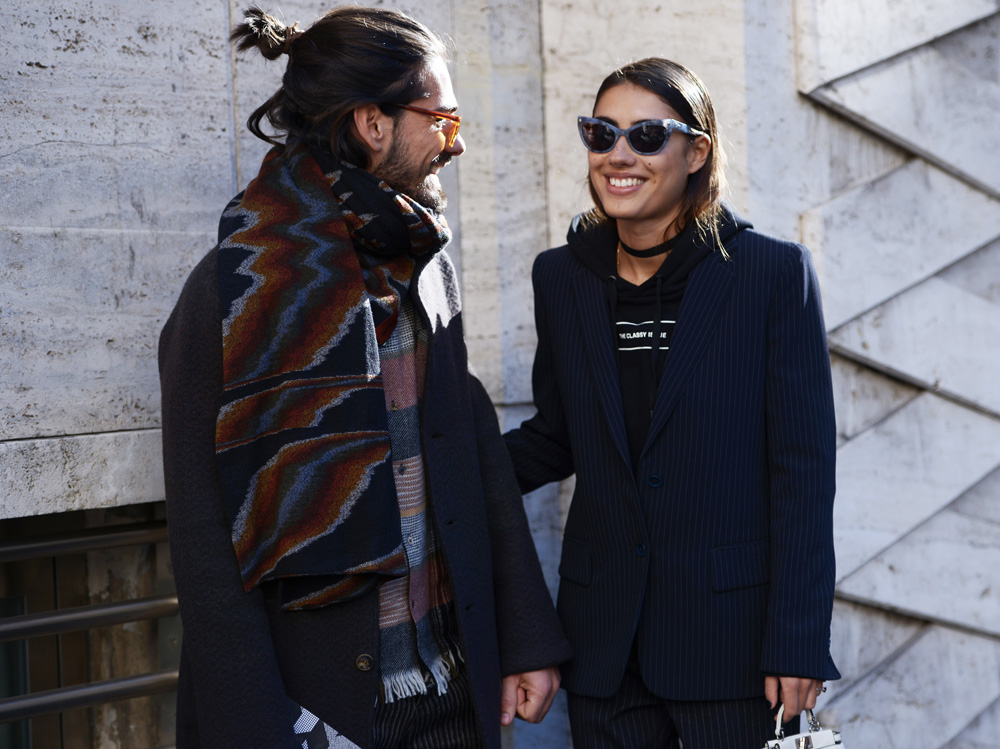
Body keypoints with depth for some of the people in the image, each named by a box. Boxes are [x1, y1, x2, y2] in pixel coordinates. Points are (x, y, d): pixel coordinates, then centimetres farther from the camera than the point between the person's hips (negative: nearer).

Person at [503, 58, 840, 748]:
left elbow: (803, 466, -8)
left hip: (733, 633, -3)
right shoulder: (562, 276, 6)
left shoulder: (773, 271, -7)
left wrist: (798, 641, -11)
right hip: (604, 638, 4)